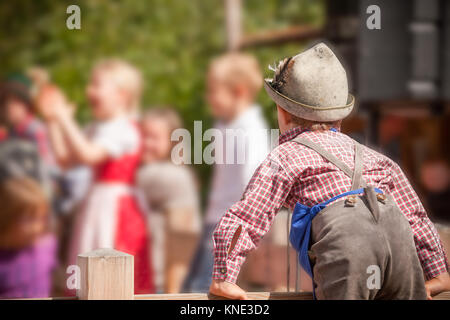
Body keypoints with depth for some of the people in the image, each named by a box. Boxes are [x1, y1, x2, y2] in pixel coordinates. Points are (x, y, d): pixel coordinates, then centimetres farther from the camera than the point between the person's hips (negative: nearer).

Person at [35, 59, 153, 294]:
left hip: (115, 206, -10)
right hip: (97, 204, 10)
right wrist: (53, 122, 10)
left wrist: (64, 119, -25)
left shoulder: (123, 130, -15)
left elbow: (89, 155, -29)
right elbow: (65, 159, 14)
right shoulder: (98, 129, 14)